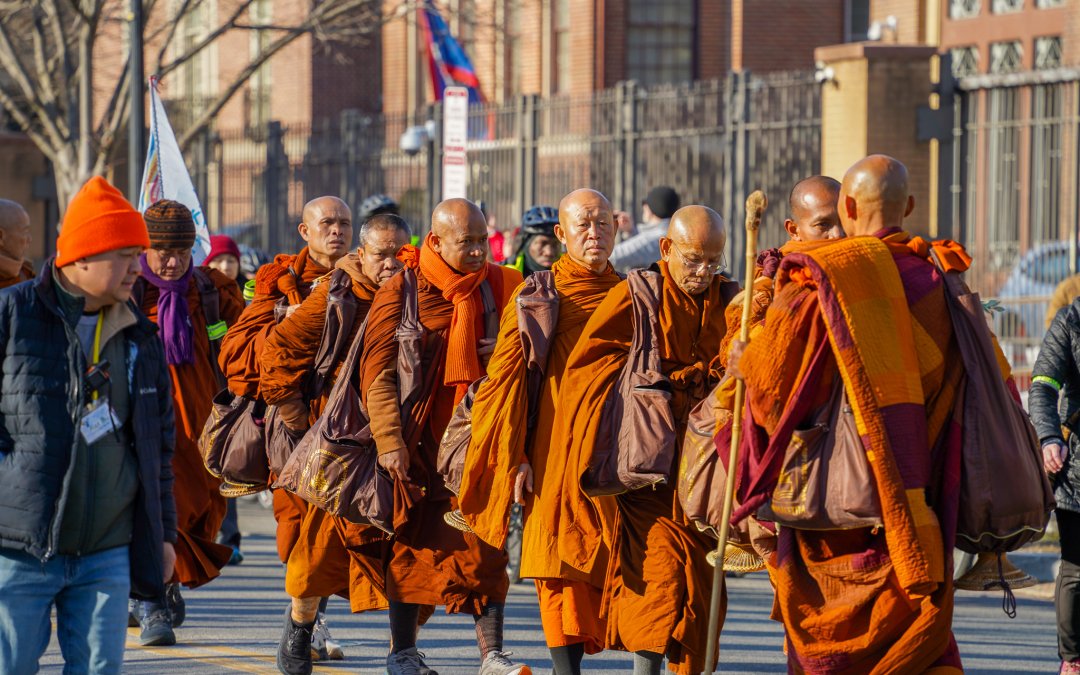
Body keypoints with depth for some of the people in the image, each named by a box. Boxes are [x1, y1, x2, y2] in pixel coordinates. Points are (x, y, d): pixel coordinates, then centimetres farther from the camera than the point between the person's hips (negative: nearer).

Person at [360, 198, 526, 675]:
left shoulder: (501, 286, 6)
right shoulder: (402, 291, -3)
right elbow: (377, 373, -6)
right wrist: (389, 440, -15)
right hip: (420, 443, -2)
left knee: (487, 545, -4)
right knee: (414, 544, 6)